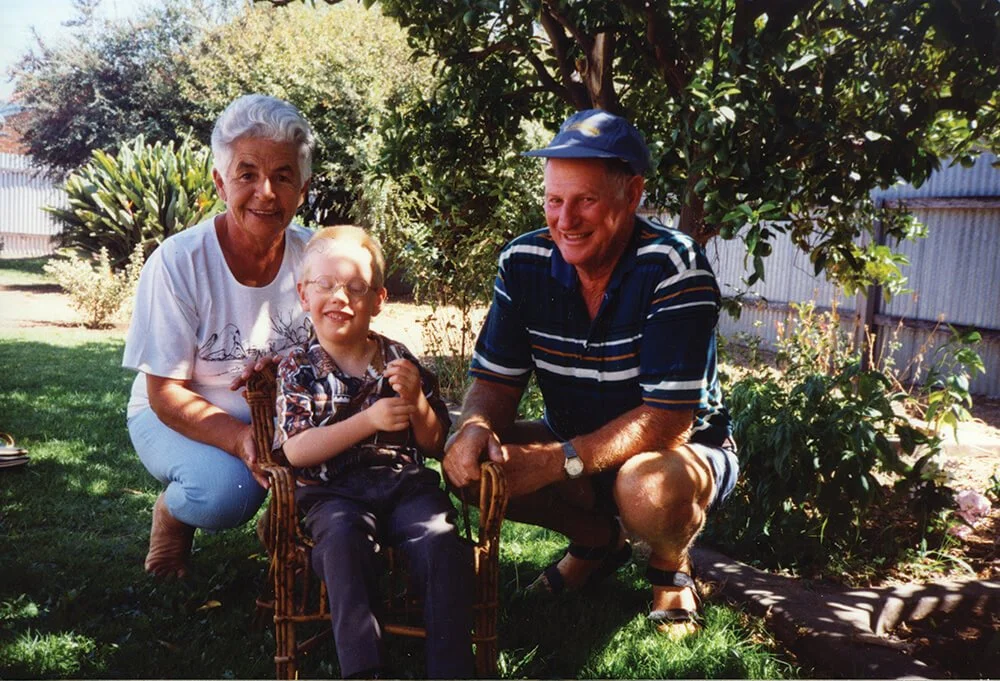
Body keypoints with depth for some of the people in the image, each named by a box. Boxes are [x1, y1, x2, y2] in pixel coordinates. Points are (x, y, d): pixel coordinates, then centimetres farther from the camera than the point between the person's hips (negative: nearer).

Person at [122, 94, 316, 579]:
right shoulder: (178, 262, -19)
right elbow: (166, 394, -17)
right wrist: (241, 439, -35)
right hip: (177, 419, -2)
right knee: (227, 491, -33)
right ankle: (172, 513, 5)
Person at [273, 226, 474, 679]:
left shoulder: (399, 360, 12)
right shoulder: (298, 369, 7)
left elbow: (435, 445, 13)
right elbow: (296, 452, -7)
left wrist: (416, 400, -8)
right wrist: (369, 421, -15)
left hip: (406, 482, 2)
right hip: (335, 491, -1)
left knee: (442, 541, -26)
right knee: (343, 539, -33)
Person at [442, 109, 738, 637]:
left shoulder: (673, 268, -25)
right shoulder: (523, 262, -10)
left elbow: (668, 420, -28)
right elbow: (495, 379, -6)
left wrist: (560, 460, -35)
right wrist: (476, 429, -29)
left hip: (681, 449, -4)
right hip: (574, 443, 5)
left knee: (650, 489, -38)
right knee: (466, 460, -16)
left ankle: (670, 566, 3)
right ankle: (598, 540, 10)